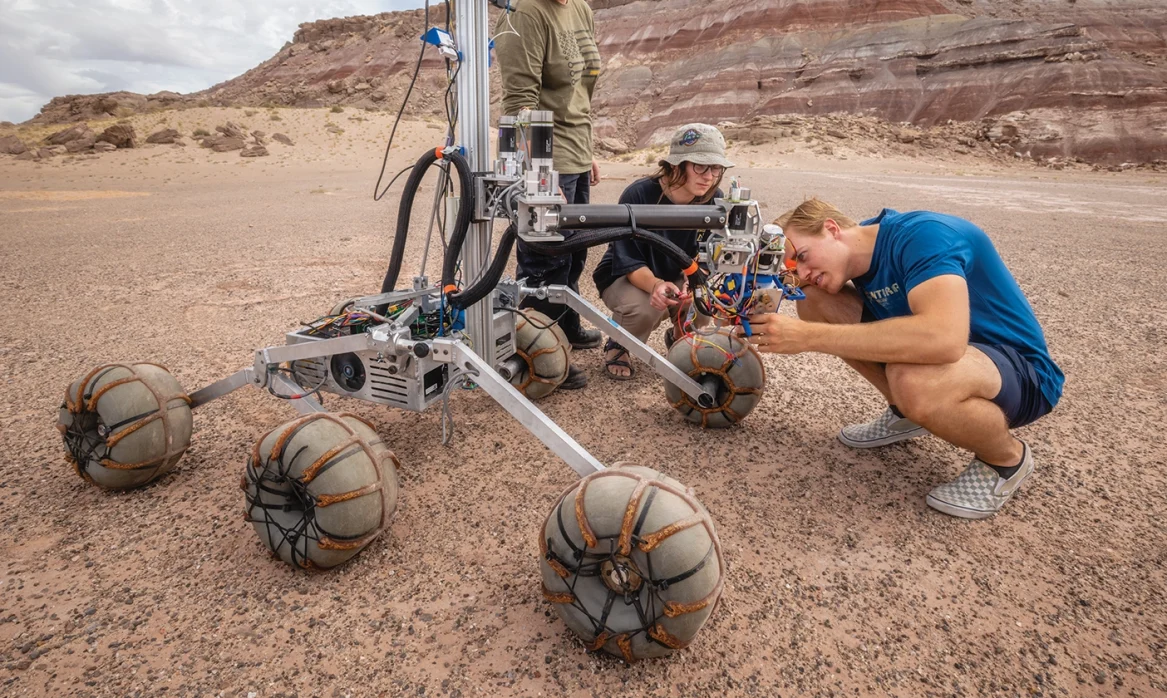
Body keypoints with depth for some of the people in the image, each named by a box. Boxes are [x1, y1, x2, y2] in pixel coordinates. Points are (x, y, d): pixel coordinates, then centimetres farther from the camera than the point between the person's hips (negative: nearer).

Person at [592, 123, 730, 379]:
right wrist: (655, 285, -49)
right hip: (624, 278, -3)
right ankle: (617, 346, 0)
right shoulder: (638, 196, -27)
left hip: (678, 279, 4)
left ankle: (679, 338, 9)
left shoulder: (714, 201, -15)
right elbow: (629, 263, -27)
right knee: (643, 308, -36)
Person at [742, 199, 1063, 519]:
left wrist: (808, 336, -41)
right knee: (814, 300, -6)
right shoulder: (857, 257, -3)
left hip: (1022, 372, -7)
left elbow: (943, 338, -43)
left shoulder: (920, 235, -26)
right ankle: (905, 413, 9)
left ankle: (1008, 459, -7)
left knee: (913, 380, -41)